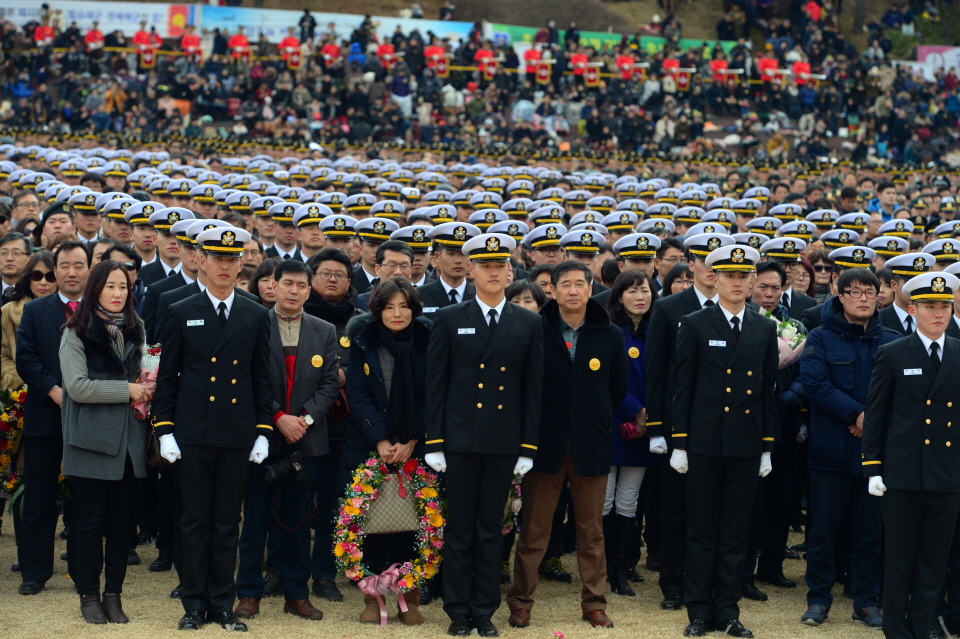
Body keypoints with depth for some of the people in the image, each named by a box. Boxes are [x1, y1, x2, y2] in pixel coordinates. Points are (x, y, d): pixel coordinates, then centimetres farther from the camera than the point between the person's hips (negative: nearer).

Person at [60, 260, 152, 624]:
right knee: (90, 520, 2)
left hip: (129, 440, 5)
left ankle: (114, 594, 14)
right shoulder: (77, 333, -5)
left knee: (122, 521, 5)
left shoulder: (134, 330, 12)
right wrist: (126, 389, -15)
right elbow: (78, 386, -15)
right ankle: (88, 595, 12)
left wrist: (146, 388, 1)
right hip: (93, 440, -5)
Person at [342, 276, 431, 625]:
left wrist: (411, 442, -9)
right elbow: (357, 393, -3)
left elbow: (431, 397, 0)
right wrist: (380, 440, -12)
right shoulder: (363, 340, 1)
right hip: (368, 447, 0)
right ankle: (372, 596, 8)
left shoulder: (427, 341, 1)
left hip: (415, 449, 0)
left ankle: (410, 596, 7)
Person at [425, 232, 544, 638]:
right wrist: (434, 443, -4)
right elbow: (435, 385, 1)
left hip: (504, 443, 1)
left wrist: (528, 448, 1)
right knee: (459, 531, 4)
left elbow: (533, 389, 6)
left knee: (490, 531, 7)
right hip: (460, 440, -1)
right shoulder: (449, 320, 2)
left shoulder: (528, 324, 6)